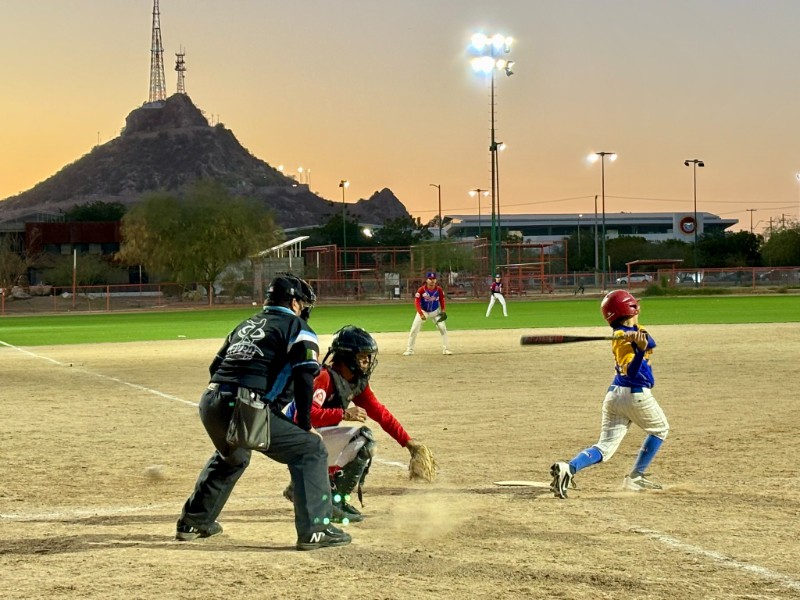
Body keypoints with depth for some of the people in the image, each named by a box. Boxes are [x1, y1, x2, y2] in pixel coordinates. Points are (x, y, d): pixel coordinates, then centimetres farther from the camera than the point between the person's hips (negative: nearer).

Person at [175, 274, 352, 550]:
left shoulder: (246, 325, 28)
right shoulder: (297, 327, 6)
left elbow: (215, 366, 27)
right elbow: (304, 377, -8)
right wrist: (304, 424, -1)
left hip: (210, 403, 8)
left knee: (232, 457, 36)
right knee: (310, 449, 2)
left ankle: (193, 522, 44)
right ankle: (314, 530, -7)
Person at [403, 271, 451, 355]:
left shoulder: (439, 289, -15)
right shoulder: (421, 290, -23)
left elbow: (442, 300, 2)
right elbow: (417, 302, -23)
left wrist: (443, 310, -10)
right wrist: (421, 314, -32)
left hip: (435, 312, 2)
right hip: (423, 311, -2)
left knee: (443, 328, -8)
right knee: (414, 330, -6)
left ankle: (445, 349, 2)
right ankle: (409, 350, 4)